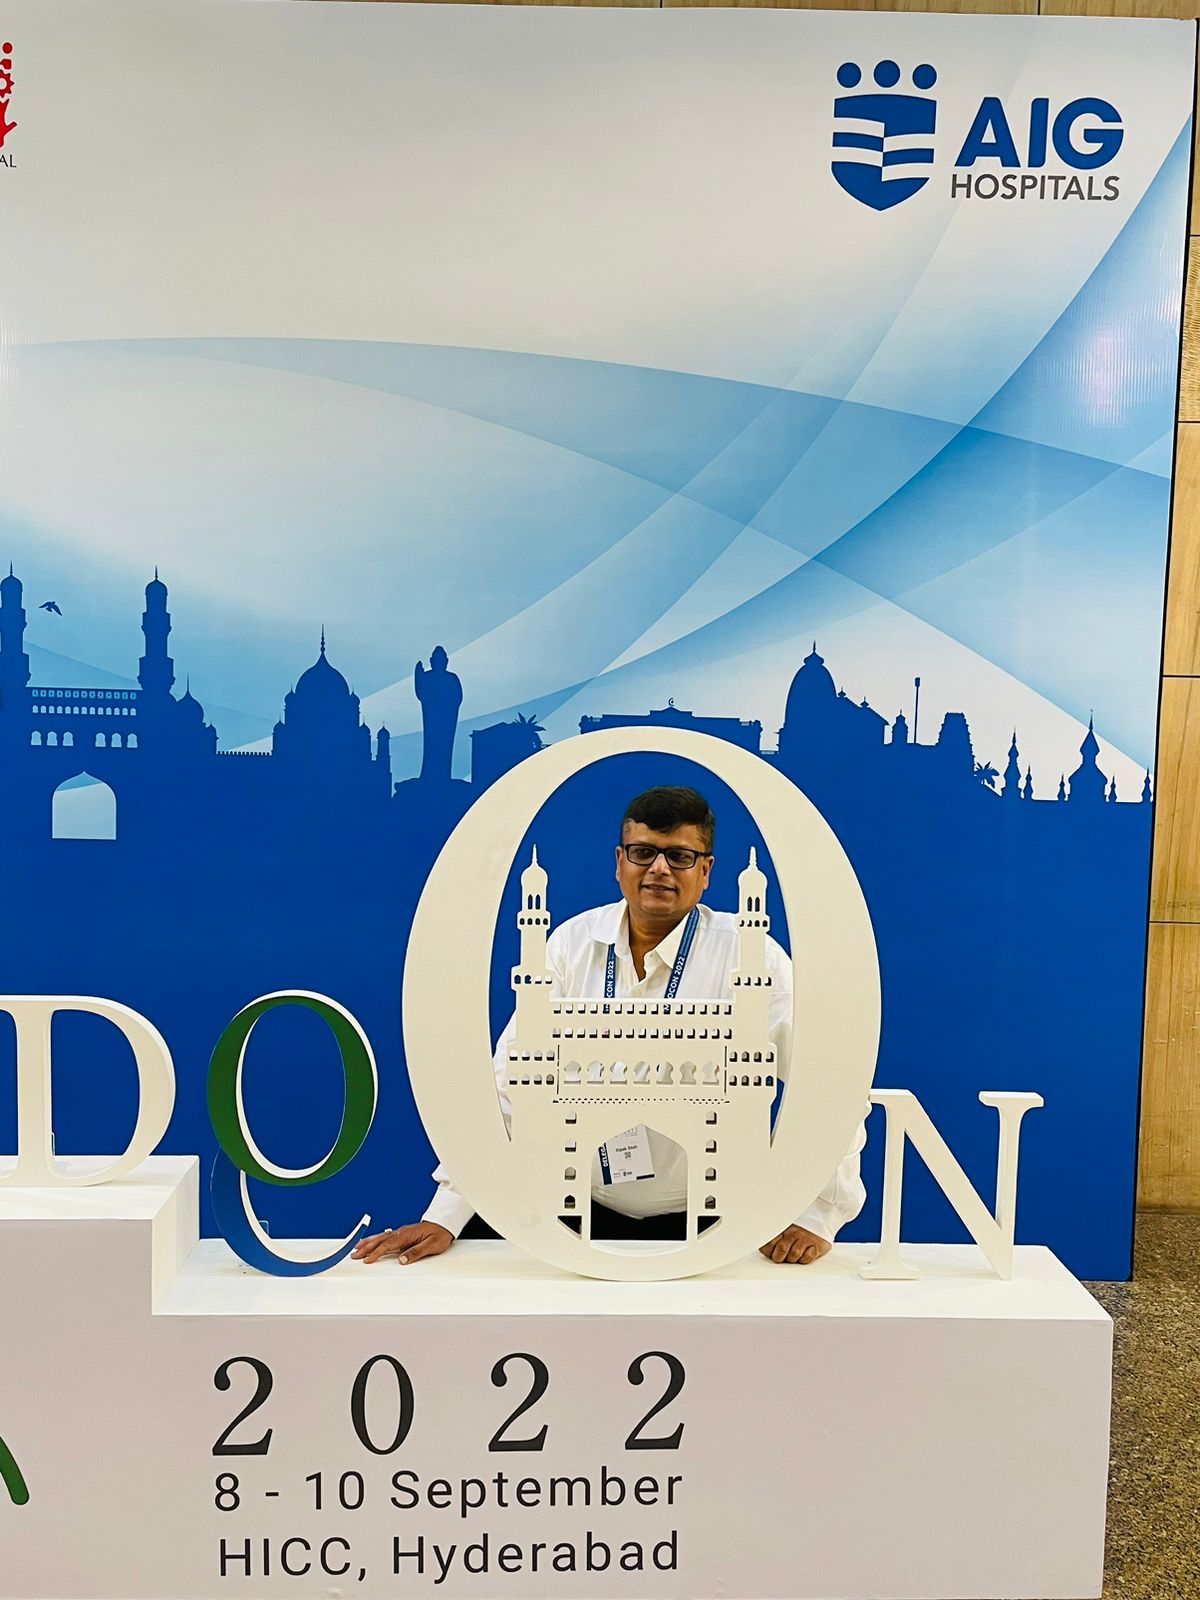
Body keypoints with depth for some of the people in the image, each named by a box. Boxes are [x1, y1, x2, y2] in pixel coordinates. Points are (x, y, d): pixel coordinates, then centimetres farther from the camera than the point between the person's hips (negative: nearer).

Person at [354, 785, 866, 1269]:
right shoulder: (572, 943, -3)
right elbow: (513, 1078, -5)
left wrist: (817, 1216, -11)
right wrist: (445, 1217, -9)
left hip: (706, 1222, -2)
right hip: (587, 1210, 3)